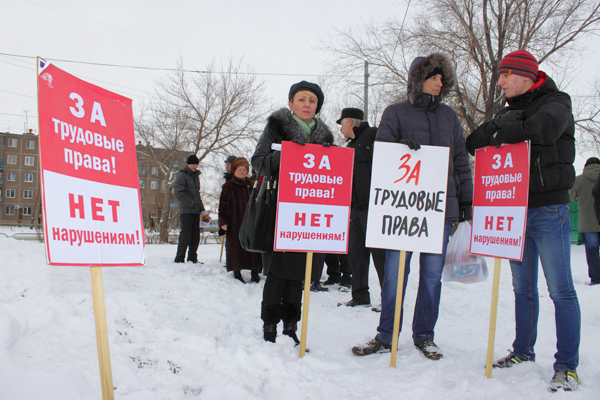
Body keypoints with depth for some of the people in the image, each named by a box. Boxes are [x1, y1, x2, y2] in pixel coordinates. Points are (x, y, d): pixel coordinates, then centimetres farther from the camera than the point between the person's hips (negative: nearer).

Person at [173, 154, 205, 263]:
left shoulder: (196, 175, 20)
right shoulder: (182, 175, -6)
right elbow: (177, 192, -15)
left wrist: (201, 207, 16)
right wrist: (190, 203, -17)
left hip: (196, 211, 8)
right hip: (186, 211, -8)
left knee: (195, 236, 9)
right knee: (185, 236, -9)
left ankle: (192, 259, 17)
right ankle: (179, 259, -2)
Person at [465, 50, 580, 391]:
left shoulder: (556, 103, -3)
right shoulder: (509, 113, 16)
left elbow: (544, 127, -26)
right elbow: (475, 143, 7)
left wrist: (499, 132, -16)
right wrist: (493, 131, -13)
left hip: (549, 209, -6)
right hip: (515, 210, 6)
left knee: (560, 290, -4)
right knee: (523, 288, 13)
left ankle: (568, 365, 4)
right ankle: (524, 351, 25)